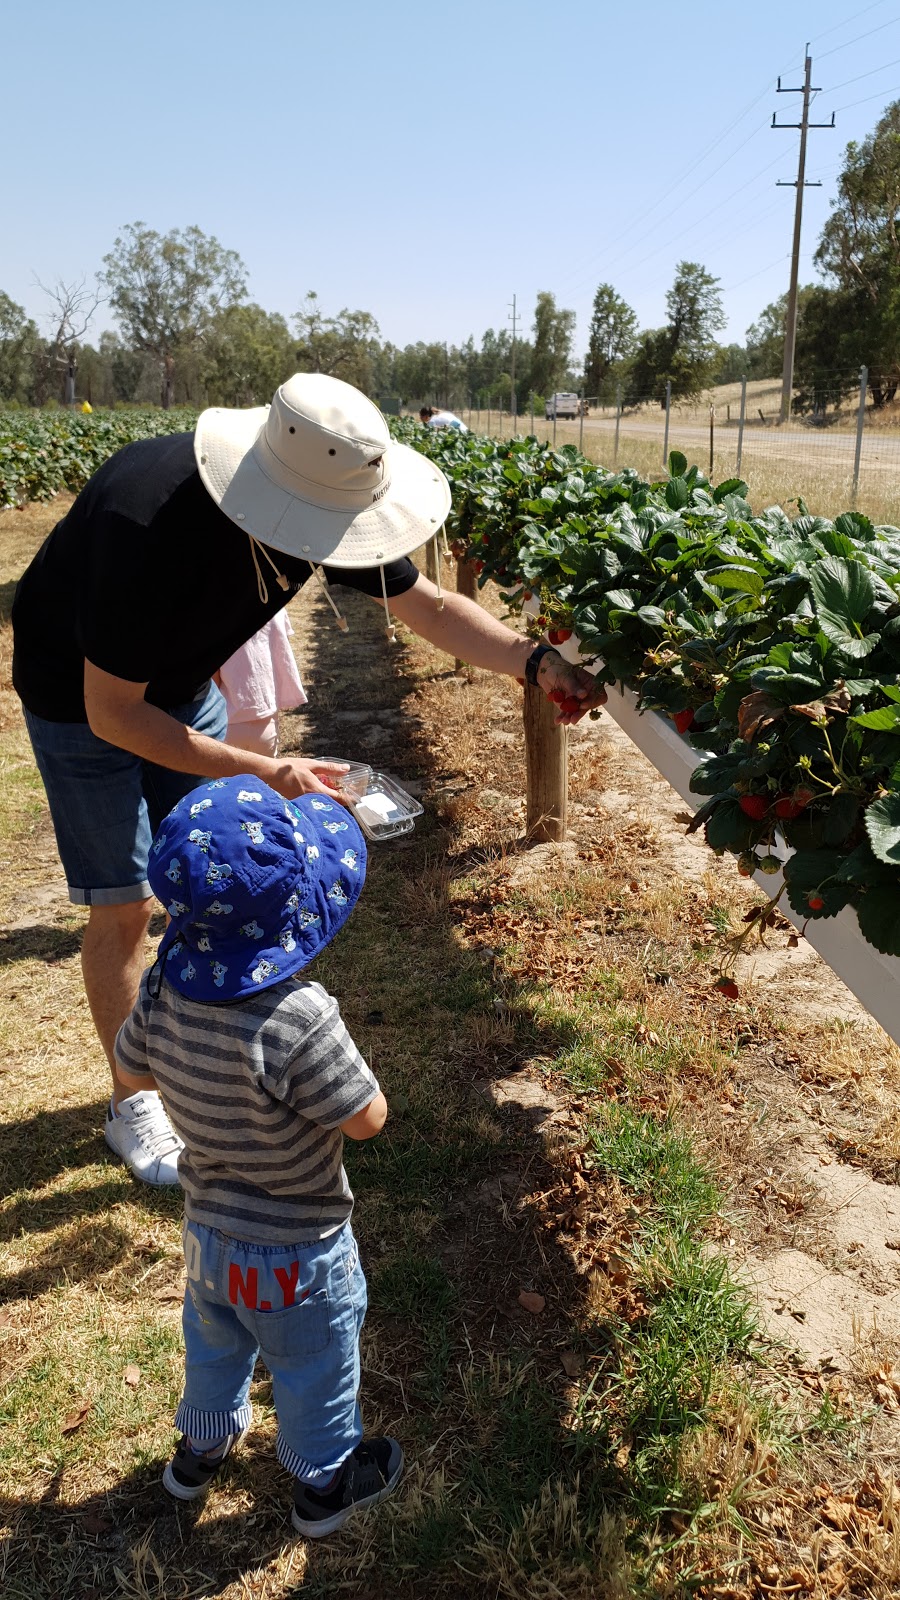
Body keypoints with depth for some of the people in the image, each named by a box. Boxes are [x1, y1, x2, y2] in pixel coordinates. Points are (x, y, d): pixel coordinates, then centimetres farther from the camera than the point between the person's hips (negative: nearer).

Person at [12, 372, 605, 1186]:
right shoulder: (150, 529, -41)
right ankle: (132, 1102, 19)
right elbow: (110, 713, -33)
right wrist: (264, 772, -37)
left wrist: (536, 661, -24)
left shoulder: (326, 500, -21)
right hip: (84, 694, -6)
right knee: (124, 905, -1)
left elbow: (429, 606, -10)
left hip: (182, 684, 6)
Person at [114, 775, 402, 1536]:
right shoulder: (298, 1021, -39)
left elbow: (134, 1072, -1)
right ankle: (324, 1484, 48)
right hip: (295, 1250, -5)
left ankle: (202, 1445, 58)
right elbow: (368, 1118, -26)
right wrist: (333, 1060, -11)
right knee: (313, 1367, 23)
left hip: (208, 1227, 6)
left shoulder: (165, 988, -19)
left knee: (215, 1344, 33)